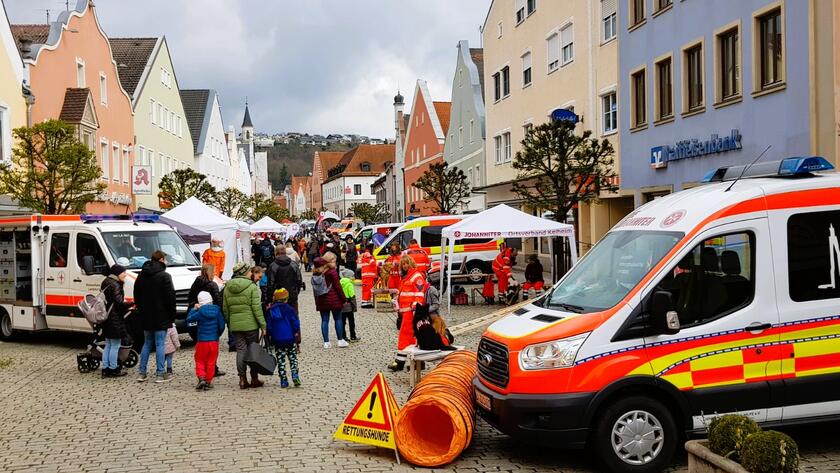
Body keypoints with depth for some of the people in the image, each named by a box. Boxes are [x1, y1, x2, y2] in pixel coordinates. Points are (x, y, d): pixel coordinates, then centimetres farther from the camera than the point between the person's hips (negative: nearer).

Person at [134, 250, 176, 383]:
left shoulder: (141, 276, 11)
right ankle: (160, 374, 0)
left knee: (147, 343, 15)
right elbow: (170, 297, -13)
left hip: (145, 317, 6)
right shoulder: (164, 276, -12)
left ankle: (142, 373, 14)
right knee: (160, 344, -2)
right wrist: (172, 316, -5)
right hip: (160, 317, -6)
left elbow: (136, 296, 16)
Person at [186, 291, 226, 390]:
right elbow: (222, 326, 1)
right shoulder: (217, 311, -2)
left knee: (200, 361, 10)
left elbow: (189, 319, 3)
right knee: (211, 362, 10)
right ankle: (208, 381, 12)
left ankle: (201, 378, -8)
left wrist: (193, 309, 12)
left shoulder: (199, 312, -10)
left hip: (202, 341, -2)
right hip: (214, 341, 2)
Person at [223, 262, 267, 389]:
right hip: (251, 325, -4)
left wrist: (229, 323, 18)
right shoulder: (251, 287, -8)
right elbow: (257, 308, -12)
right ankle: (254, 379, 12)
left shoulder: (227, 288, 7)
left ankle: (243, 379, 6)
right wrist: (263, 325, -8)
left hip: (235, 325, 4)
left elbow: (225, 309, 10)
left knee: (240, 351, 8)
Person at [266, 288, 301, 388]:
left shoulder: (270, 311, 2)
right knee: (293, 358, 9)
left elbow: (268, 326, 6)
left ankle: (283, 380, 5)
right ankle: (295, 374, -9)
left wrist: (269, 337, 15)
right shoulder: (289, 309, -4)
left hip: (277, 340, 2)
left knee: (280, 360, 7)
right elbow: (296, 324, -4)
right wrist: (297, 337, 6)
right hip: (290, 339, -1)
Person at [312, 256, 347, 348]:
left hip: (321, 300, 5)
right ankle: (340, 341, 7)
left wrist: (317, 301, 16)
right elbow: (338, 286, -10)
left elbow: (314, 287, 11)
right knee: (338, 319, 5)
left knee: (324, 320, 6)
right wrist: (344, 299, -2)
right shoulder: (332, 271, -10)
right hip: (333, 299, -5)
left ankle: (326, 342, 5)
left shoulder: (315, 272, 7)